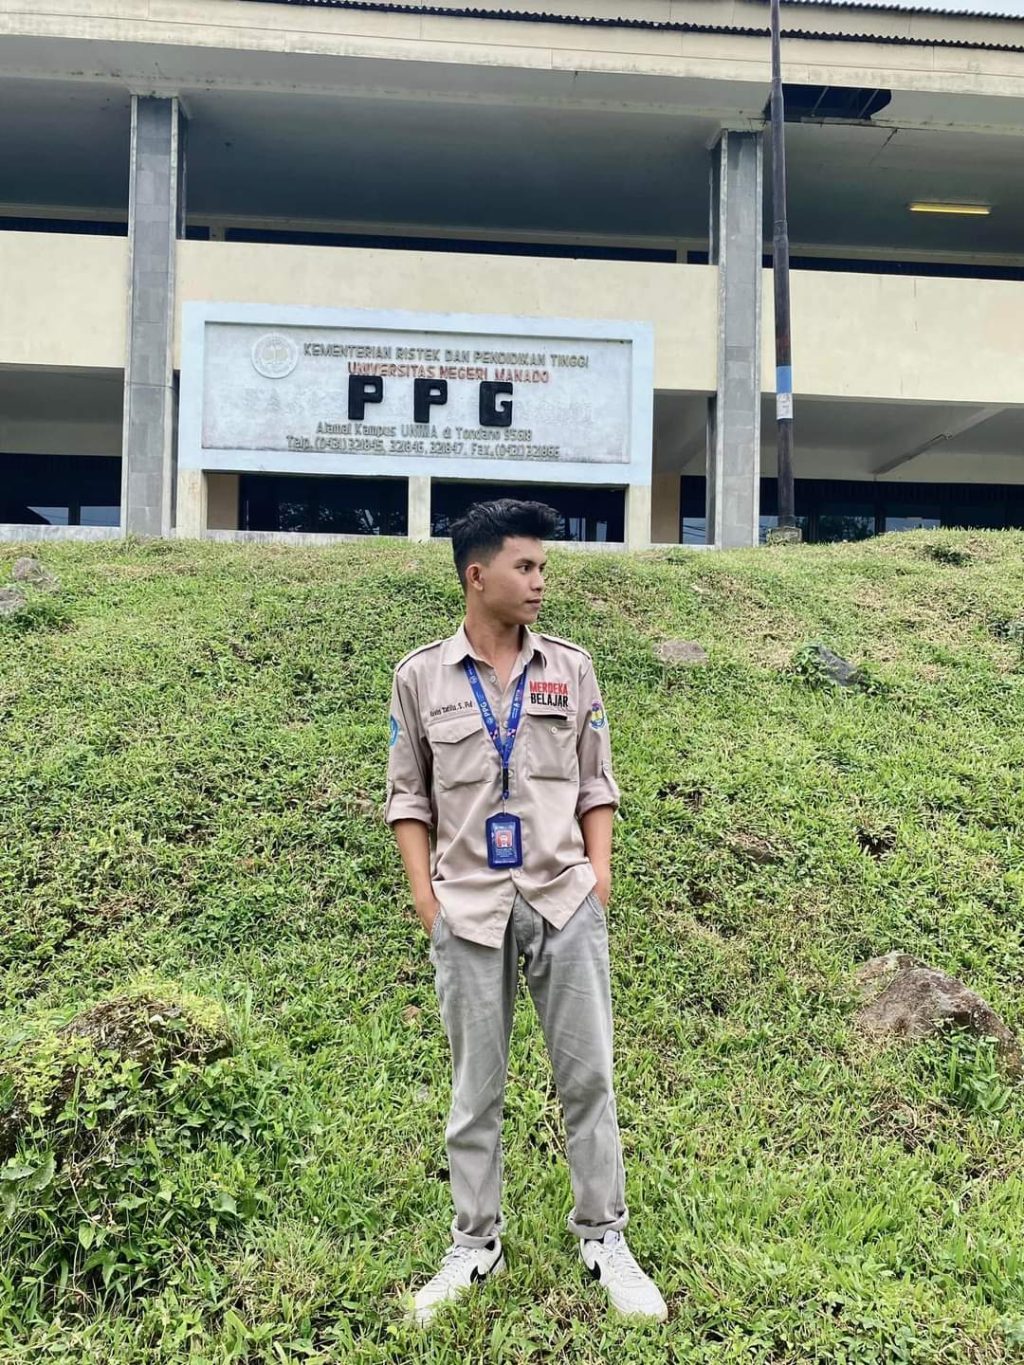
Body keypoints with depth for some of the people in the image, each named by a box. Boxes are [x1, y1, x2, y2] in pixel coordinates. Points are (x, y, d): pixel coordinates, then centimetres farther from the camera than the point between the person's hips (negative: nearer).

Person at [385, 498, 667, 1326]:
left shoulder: (571, 667, 4)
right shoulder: (421, 676, 0)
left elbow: (596, 784, 9)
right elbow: (409, 798, 4)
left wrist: (599, 875, -1)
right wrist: (426, 898, -3)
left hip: (565, 902, 1)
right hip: (469, 909, -1)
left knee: (588, 1076, 8)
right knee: (476, 1089, 11)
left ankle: (605, 1239, 26)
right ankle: (476, 1247, 27)